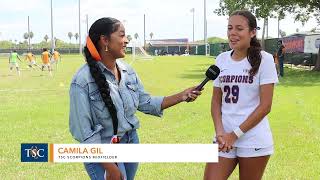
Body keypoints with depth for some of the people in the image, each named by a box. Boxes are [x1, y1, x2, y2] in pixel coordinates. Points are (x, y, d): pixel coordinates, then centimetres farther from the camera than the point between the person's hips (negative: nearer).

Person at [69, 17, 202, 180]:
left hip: (131, 142, 7)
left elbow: (146, 103, 10)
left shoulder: (127, 71, 0)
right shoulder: (83, 80, -19)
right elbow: (82, 130, -19)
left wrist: (181, 96, -1)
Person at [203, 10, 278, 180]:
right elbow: (216, 101, 9)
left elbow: (265, 105, -10)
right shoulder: (221, 59, 5)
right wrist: (220, 132, -7)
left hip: (254, 140, -3)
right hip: (224, 137, 4)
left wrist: (235, 134, -12)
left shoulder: (264, 59, -7)